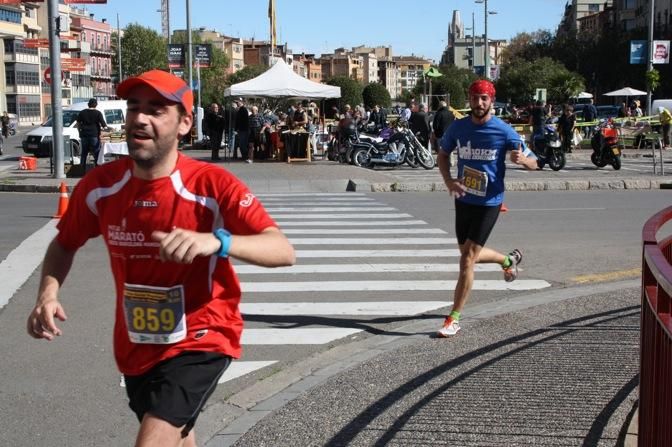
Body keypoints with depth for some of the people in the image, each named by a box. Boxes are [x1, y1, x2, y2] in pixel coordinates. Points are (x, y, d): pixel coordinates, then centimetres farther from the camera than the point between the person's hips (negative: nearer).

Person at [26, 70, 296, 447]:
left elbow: (283, 251, -31)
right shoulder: (99, 186, -10)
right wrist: (48, 293, -13)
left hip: (201, 339, -5)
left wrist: (215, 241, -50)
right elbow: (65, 245, 9)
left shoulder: (213, 184, -22)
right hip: (135, 345, 5)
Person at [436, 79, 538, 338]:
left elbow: (533, 163, -6)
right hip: (463, 199, 5)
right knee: (470, 255, 20)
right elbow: (443, 155, 13)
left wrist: (522, 159, -31)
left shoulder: (504, 132, -12)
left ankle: (454, 319, -2)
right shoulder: (458, 127, -2)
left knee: (467, 259, -11)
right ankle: (508, 260, 51)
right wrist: (448, 181, -7)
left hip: (489, 203, -5)